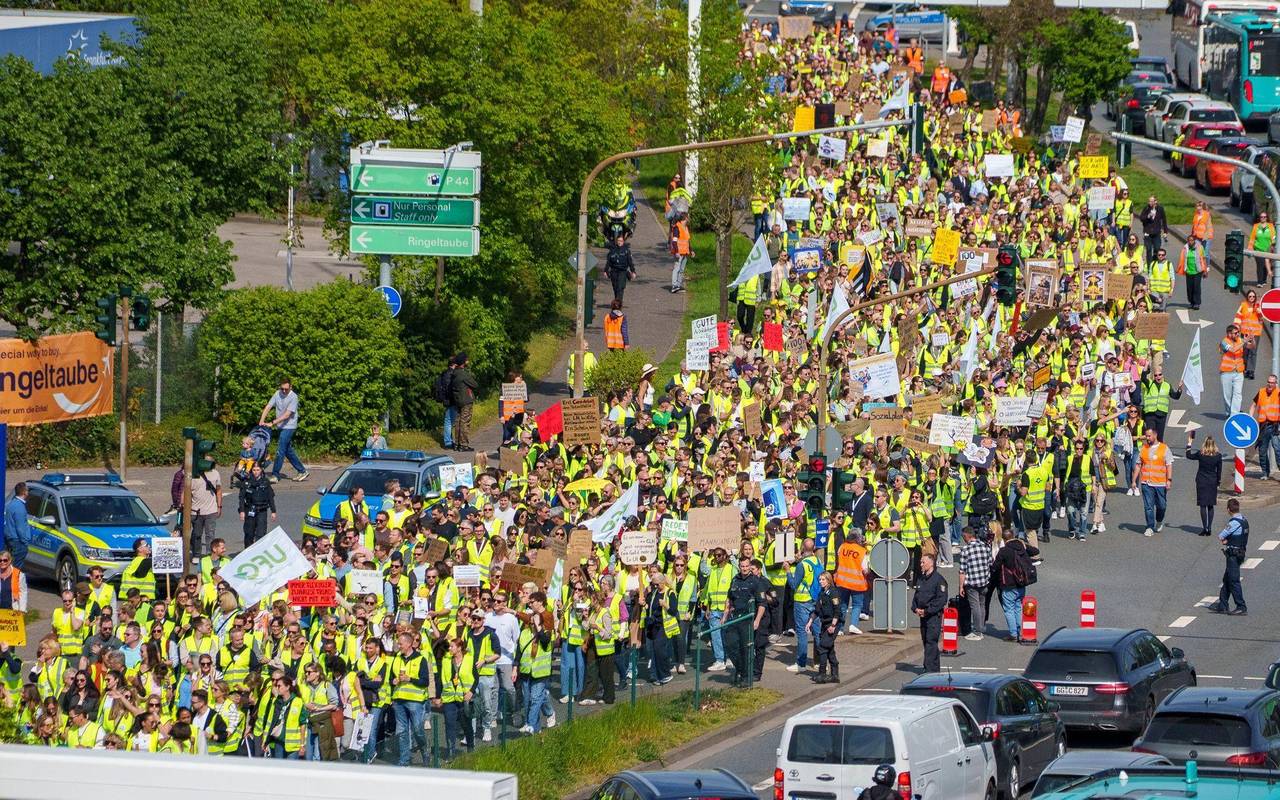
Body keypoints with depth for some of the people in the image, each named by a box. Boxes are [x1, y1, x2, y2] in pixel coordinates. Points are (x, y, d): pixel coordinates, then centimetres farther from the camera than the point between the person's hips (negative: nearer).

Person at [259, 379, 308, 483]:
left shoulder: (293, 397, -15)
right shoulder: (278, 394, 3)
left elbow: (287, 415, -21)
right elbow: (268, 407, -1)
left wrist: (272, 423, -25)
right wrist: (261, 421, -15)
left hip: (289, 427, -7)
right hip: (281, 427, 7)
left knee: (280, 450, -10)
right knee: (288, 451, 13)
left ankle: (275, 475, -7)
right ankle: (302, 471, 23)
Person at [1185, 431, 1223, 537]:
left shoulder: (1200, 454, -12)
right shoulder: (1218, 456, -6)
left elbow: (1189, 456, 4)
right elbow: (1219, 470, 1)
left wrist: (1189, 442, 12)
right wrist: (1218, 481, 14)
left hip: (1201, 481, -2)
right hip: (1213, 482, 2)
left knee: (1203, 505, 1)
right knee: (1210, 505, 10)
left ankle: (1204, 528, -4)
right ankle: (1209, 528, 8)